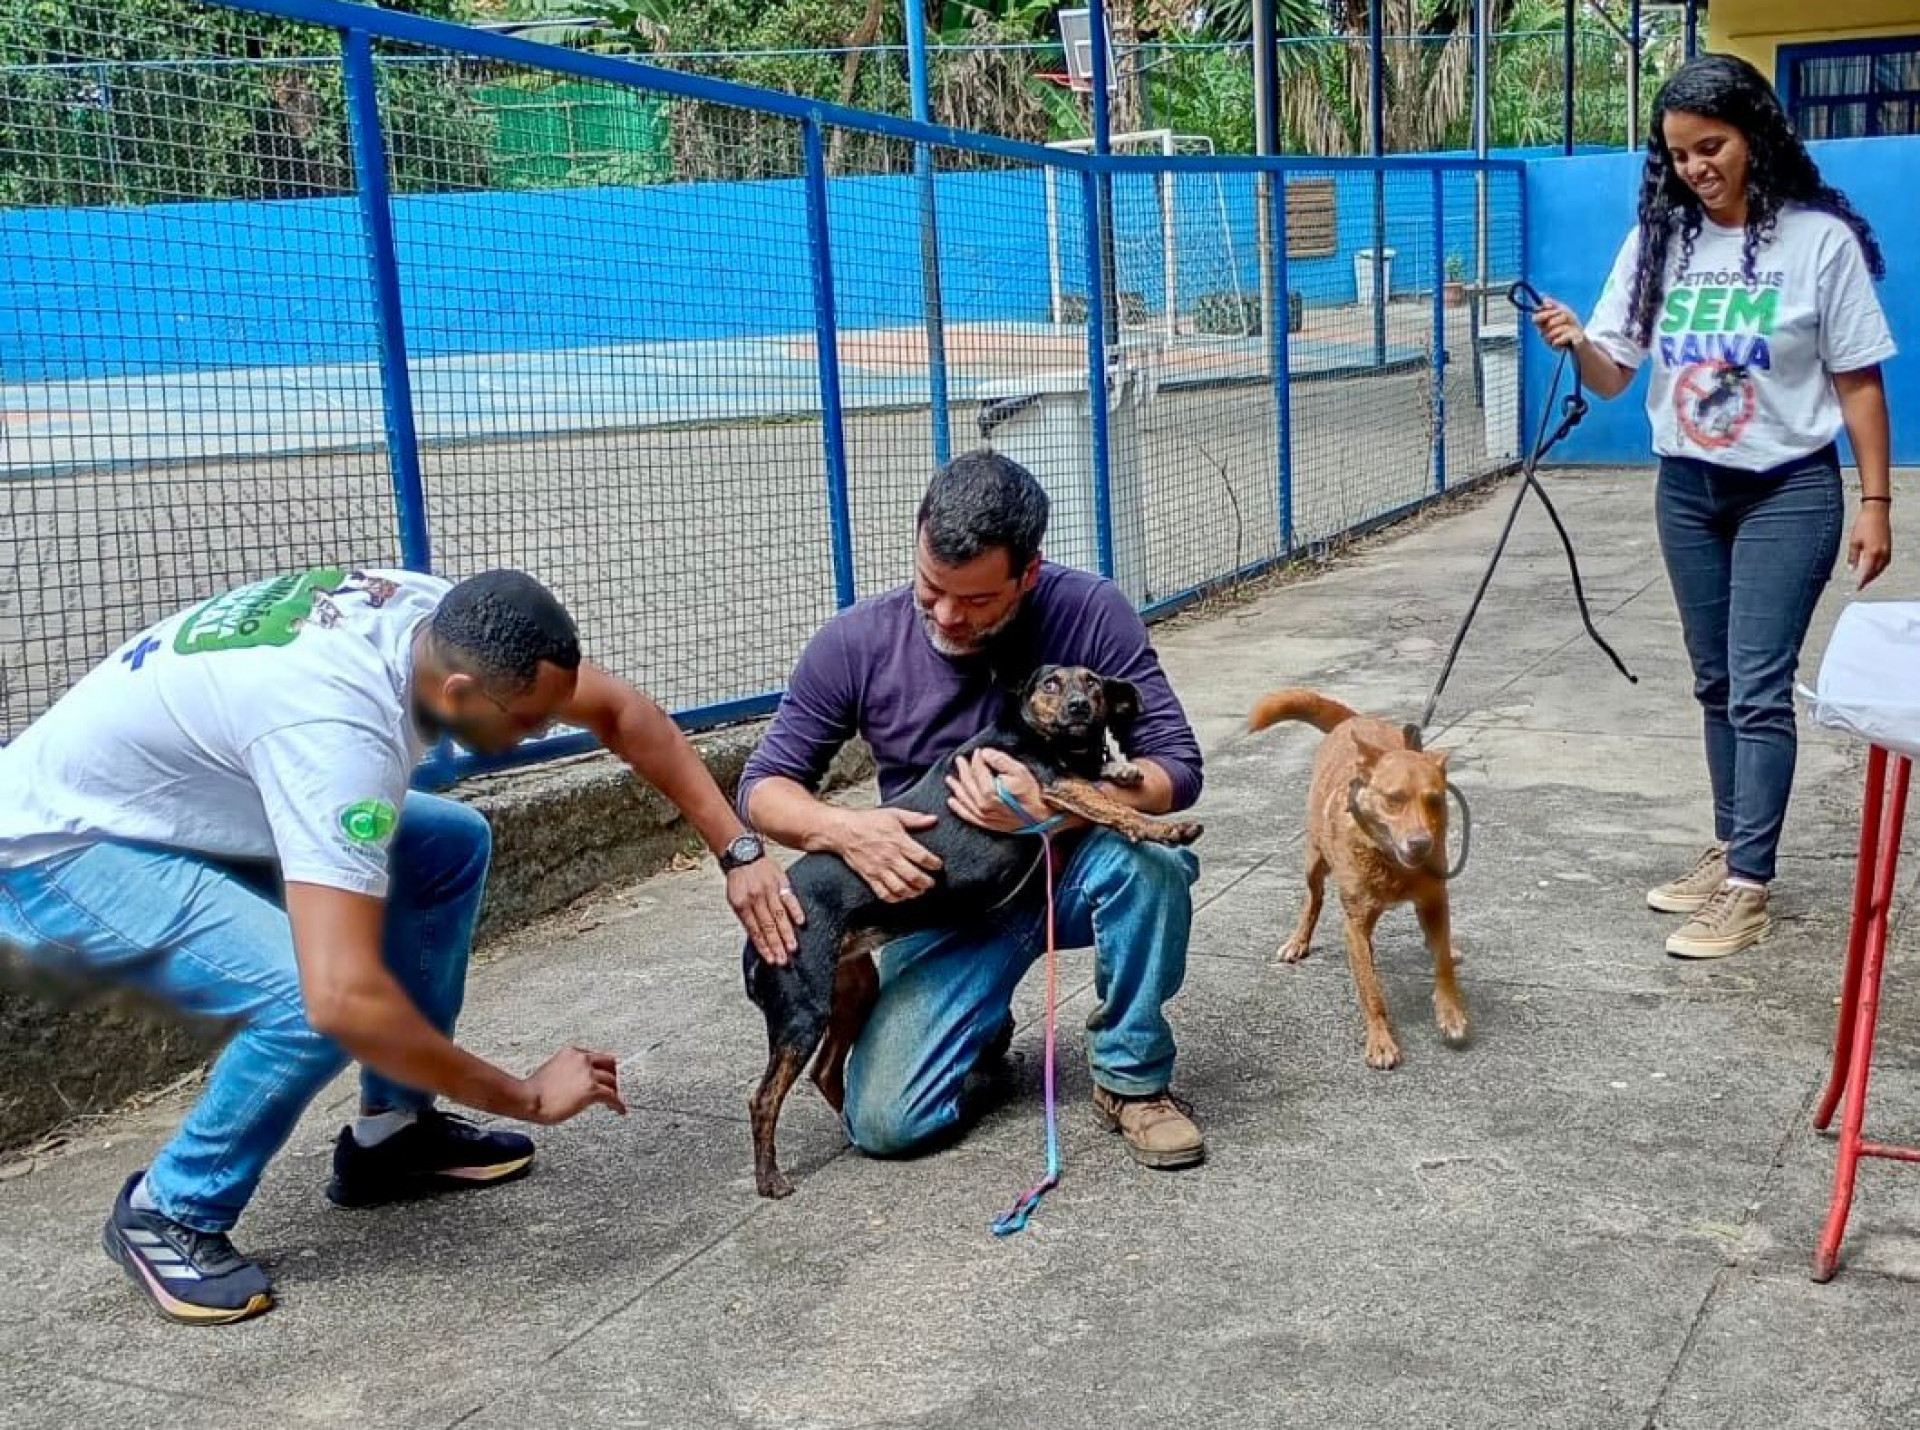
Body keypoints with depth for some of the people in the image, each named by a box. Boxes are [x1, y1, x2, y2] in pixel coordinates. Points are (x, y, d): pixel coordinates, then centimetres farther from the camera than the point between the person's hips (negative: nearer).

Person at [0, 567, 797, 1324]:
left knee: (451, 846, 3)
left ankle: (390, 1133, 13)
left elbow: (620, 713, 0)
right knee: (314, 1001, -29)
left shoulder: (444, 621, -14)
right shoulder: (340, 727, -38)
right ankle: (168, 1216, -2)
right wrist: (527, 1096, -30)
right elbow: (345, 999, -43)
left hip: (170, 806, 9)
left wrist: (739, 851, -6)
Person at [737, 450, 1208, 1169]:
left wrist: (1050, 807, -35)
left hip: (1068, 867, -1)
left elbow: (1177, 769, -16)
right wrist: (844, 829, -29)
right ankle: (983, 1025, 19)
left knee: (1149, 859, -36)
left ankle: (1133, 1077, -11)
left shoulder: (1090, 613, -18)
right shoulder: (856, 644, -14)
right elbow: (763, 786, -6)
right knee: (885, 1122, -16)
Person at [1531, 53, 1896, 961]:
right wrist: (1576, 343, -21)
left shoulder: (1820, 239, -10)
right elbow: (1612, 376, 1)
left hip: (1788, 493, -4)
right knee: (1717, 684, 12)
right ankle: (1730, 852, 24)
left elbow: (1858, 381, -6)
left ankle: (1748, 887, -2)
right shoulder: (1658, 241, 1)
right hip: (1686, 491, 5)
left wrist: (1875, 501, -9)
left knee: (1758, 689, -7)